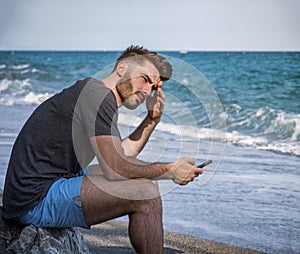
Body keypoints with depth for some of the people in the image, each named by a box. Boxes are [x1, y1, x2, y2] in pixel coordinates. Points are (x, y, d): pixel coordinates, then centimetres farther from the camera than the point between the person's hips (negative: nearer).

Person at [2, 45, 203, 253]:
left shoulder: (92, 93, 16)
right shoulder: (99, 95, -15)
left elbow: (121, 155, 17)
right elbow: (115, 168, -19)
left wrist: (153, 119, 11)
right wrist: (169, 171, -7)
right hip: (37, 201, -11)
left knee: (142, 181, 19)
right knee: (145, 193, -19)